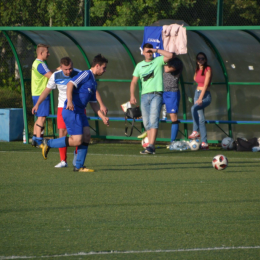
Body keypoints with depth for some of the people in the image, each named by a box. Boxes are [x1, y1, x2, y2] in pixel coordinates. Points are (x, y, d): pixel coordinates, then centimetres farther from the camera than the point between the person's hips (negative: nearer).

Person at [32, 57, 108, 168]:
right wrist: (37, 104, 6)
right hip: (63, 107, 1)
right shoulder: (56, 76, -8)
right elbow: (47, 90, 8)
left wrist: (101, 105, -21)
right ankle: (63, 161, -2)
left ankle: (77, 154, 20)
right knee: (62, 132, -8)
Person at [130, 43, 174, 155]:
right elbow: (134, 81, 16)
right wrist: (132, 95, 3)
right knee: (146, 122, 3)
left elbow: (170, 55, -9)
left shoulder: (158, 61, 7)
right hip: (144, 95, 5)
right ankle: (151, 146, 10)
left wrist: (156, 50, -3)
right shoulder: (139, 65, 17)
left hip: (156, 94, -5)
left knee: (153, 120, -16)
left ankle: (150, 146, -23)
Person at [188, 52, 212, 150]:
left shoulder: (208, 69, -9)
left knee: (194, 108, -33)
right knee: (201, 119, 0)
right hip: (197, 93, 7)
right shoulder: (197, 70, 11)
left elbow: (206, 84, -16)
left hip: (205, 95, -7)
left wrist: (200, 98, -23)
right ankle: (204, 143, -1)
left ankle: (196, 131, -23)